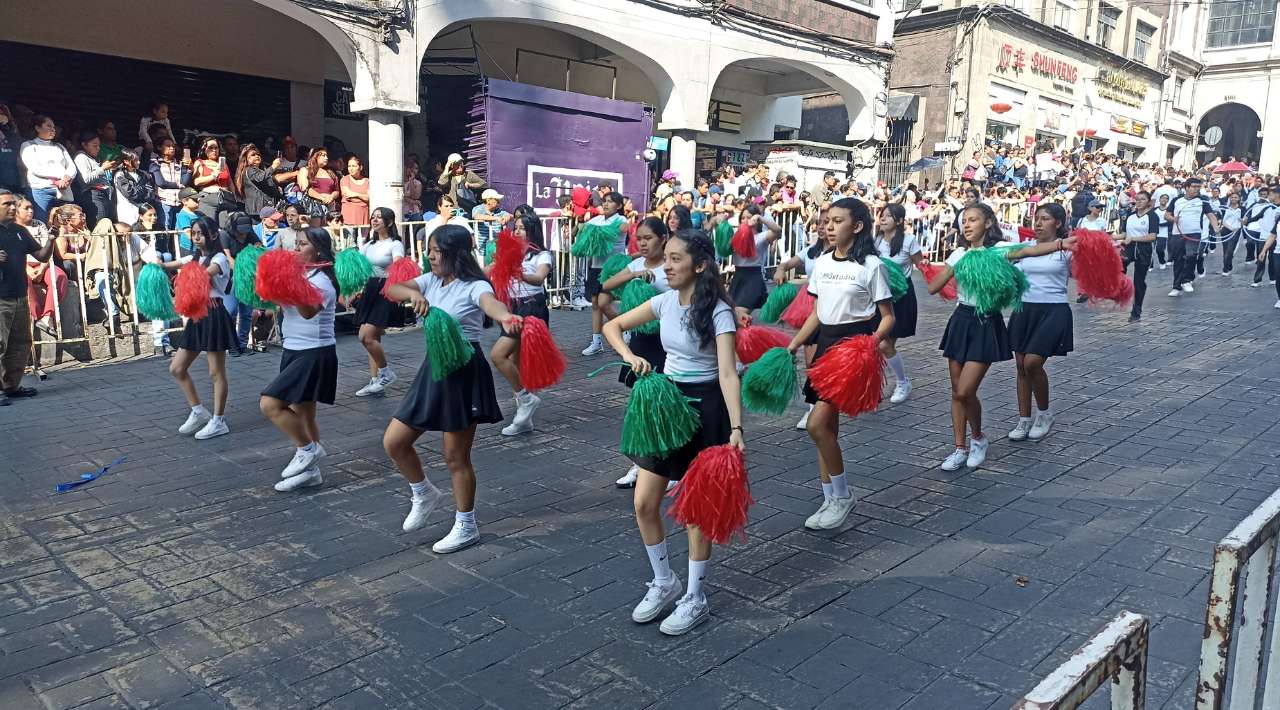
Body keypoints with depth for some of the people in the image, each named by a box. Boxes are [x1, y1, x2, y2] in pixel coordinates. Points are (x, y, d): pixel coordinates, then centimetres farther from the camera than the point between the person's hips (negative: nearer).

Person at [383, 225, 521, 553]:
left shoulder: (474, 286, -15)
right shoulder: (430, 281, 6)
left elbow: (491, 303, -37)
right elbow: (391, 290, -3)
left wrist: (507, 318, -61)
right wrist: (413, 293, -26)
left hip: (464, 371, -7)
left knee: (456, 457, 3)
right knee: (393, 442, 8)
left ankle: (466, 527, 21)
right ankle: (424, 494, 34)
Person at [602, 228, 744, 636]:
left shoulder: (718, 312, -17)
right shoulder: (665, 301, 1)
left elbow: (727, 373, -25)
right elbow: (612, 326, 8)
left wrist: (735, 429, -34)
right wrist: (630, 357, -11)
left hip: (705, 406, -6)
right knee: (644, 503, 7)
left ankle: (694, 599, 21)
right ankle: (664, 583, 29)